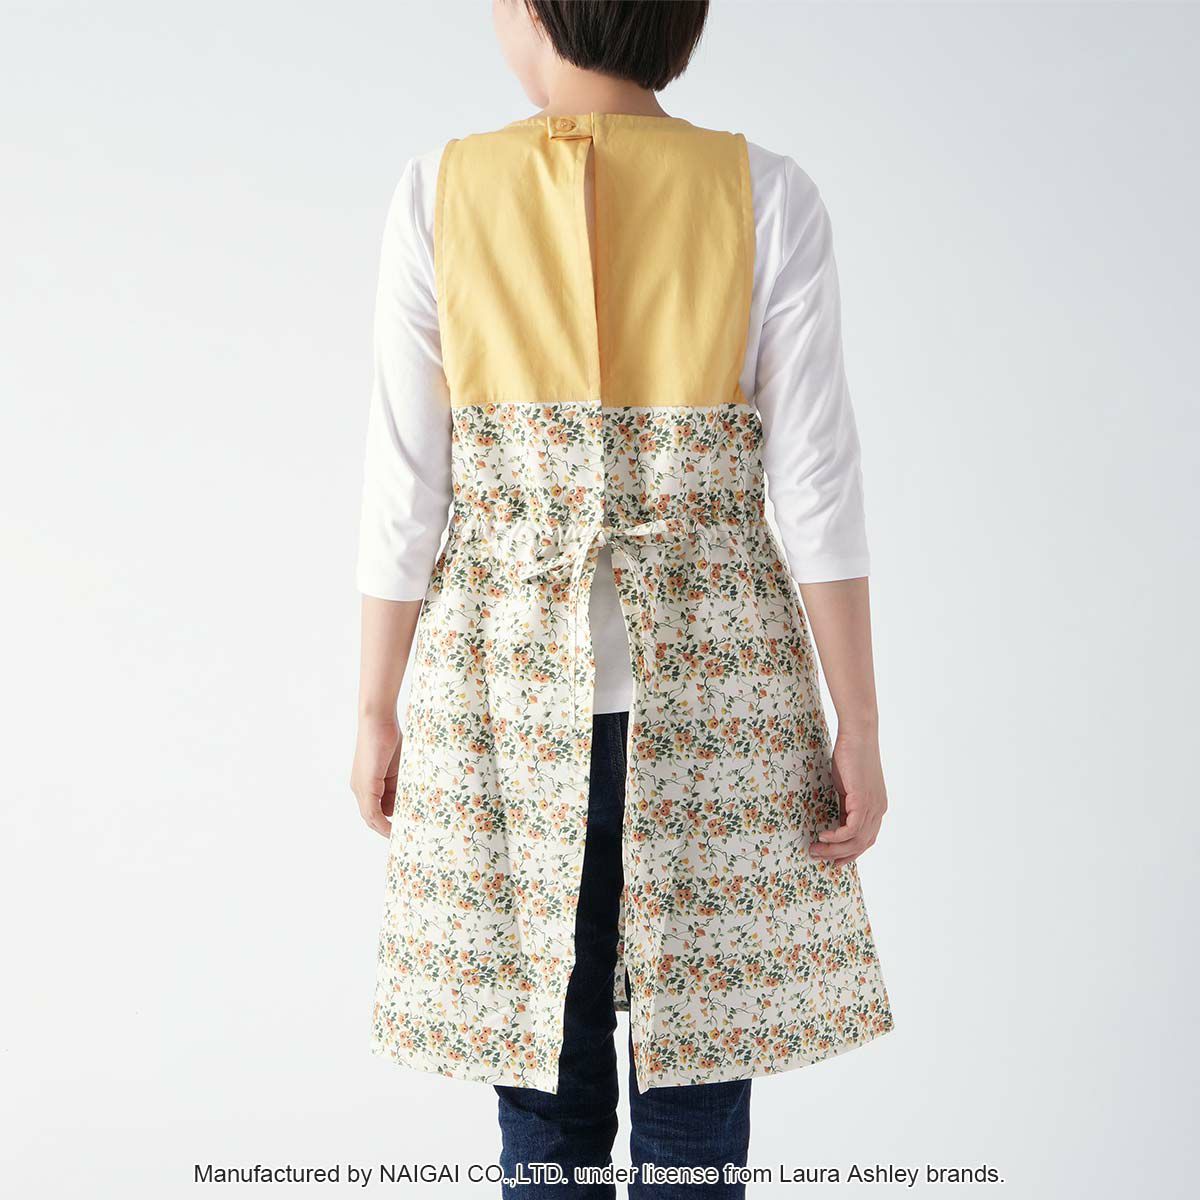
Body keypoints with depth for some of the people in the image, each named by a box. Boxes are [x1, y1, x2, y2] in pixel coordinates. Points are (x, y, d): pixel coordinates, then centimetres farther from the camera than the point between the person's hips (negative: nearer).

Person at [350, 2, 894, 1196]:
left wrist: (378, 708, 5)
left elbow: (405, 490, -4)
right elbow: (816, 489, -8)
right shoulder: (768, 198, -4)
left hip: (511, 684, 1)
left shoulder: (438, 194, -4)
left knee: (545, 1071, 12)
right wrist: (857, 731, -2)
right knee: (695, 1072, 10)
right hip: (710, 693, 0)